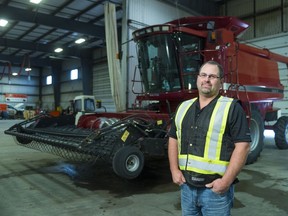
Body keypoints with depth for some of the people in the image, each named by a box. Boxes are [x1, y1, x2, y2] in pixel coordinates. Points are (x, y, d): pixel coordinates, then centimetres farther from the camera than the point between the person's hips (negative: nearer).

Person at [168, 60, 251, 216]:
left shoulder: (231, 108, -8)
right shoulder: (183, 107, 8)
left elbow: (243, 145, -12)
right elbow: (173, 139, 12)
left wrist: (226, 180, -17)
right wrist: (174, 170, 2)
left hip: (216, 188, -5)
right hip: (186, 186, 5)